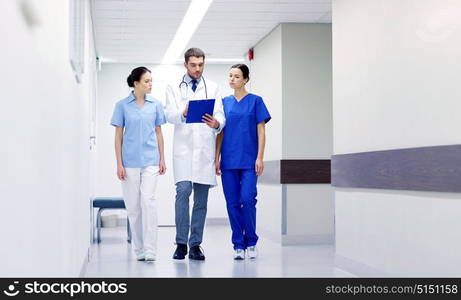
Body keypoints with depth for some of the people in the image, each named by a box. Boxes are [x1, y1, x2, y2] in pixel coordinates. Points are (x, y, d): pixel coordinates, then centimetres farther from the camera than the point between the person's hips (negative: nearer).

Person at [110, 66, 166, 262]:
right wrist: (119, 163, -2)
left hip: (150, 160, 0)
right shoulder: (122, 106, 1)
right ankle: (139, 249, 16)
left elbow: (159, 132, 11)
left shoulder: (155, 105, 6)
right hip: (130, 161, 0)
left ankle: (150, 250, -11)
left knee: (148, 200, -13)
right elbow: (118, 135, 3)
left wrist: (162, 159, 7)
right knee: (133, 205, 4)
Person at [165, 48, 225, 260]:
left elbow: (220, 115, 5)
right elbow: (169, 115, -3)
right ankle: (181, 243, -5)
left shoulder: (213, 88, 13)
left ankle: (195, 245, 11)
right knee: (183, 191, -14)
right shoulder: (174, 88, 10)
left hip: (205, 149, 2)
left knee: (201, 198, 3)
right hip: (183, 148, -2)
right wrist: (183, 114, -26)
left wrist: (216, 123, -19)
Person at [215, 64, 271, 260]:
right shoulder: (224, 102, 11)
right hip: (229, 160, 3)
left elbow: (261, 131, 0)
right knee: (233, 203, 3)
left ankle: (251, 242, 7)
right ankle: (238, 245, 12)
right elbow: (221, 133, 12)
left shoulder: (255, 101, 2)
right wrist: (217, 159, 6)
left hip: (248, 160, -3)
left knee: (247, 199, -11)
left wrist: (260, 158, -8)